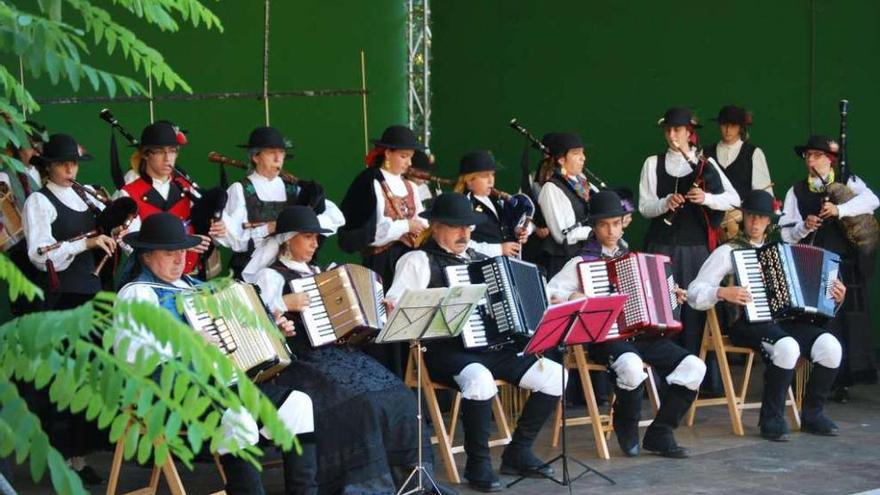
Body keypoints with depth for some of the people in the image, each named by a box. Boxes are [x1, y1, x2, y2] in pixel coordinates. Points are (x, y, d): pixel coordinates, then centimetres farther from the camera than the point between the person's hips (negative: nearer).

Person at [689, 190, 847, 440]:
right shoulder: (727, 252, 8)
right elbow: (695, 293, -1)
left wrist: (834, 297, 9)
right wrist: (723, 293, -19)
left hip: (785, 321, 5)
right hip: (748, 324, -5)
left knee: (829, 345, -22)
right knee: (787, 347, -36)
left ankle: (812, 414, -4)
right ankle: (771, 419, -20)